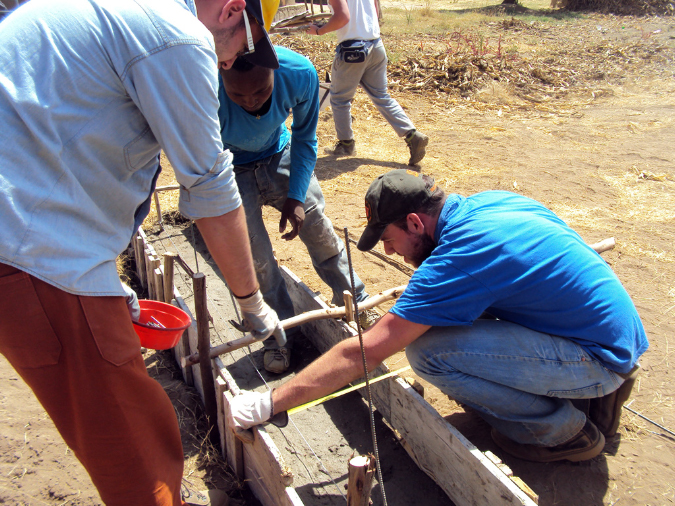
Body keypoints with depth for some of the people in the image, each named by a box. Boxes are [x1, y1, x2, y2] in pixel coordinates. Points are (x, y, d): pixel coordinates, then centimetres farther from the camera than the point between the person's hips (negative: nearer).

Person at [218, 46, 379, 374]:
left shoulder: (299, 73, -29)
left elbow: (305, 139, -10)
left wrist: (295, 197, -14)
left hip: (279, 156, 2)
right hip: (232, 170, -2)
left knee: (318, 226, 3)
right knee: (254, 252, -10)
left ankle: (355, 303, 25)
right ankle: (280, 331, 12)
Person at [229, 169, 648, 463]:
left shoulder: (456, 259, -25)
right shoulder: (489, 202, 0)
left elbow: (363, 354, -24)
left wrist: (268, 403, -17)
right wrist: (423, 296, 25)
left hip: (600, 357, -9)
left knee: (428, 350, -22)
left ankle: (563, 430, 0)